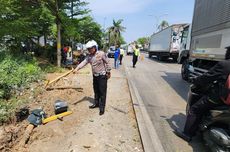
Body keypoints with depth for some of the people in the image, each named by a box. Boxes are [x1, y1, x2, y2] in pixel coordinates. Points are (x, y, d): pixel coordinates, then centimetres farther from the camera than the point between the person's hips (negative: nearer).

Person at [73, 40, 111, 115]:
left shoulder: (101, 54, -14)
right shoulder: (89, 56, 3)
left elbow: (107, 63, -8)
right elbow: (84, 62, -9)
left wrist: (108, 72, -5)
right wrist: (77, 68, -24)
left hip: (102, 76, -6)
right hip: (95, 76, 6)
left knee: (102, 92, -1)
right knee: (96, 91, 17)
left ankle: (102, 107, 8)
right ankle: (96, 103, 35)